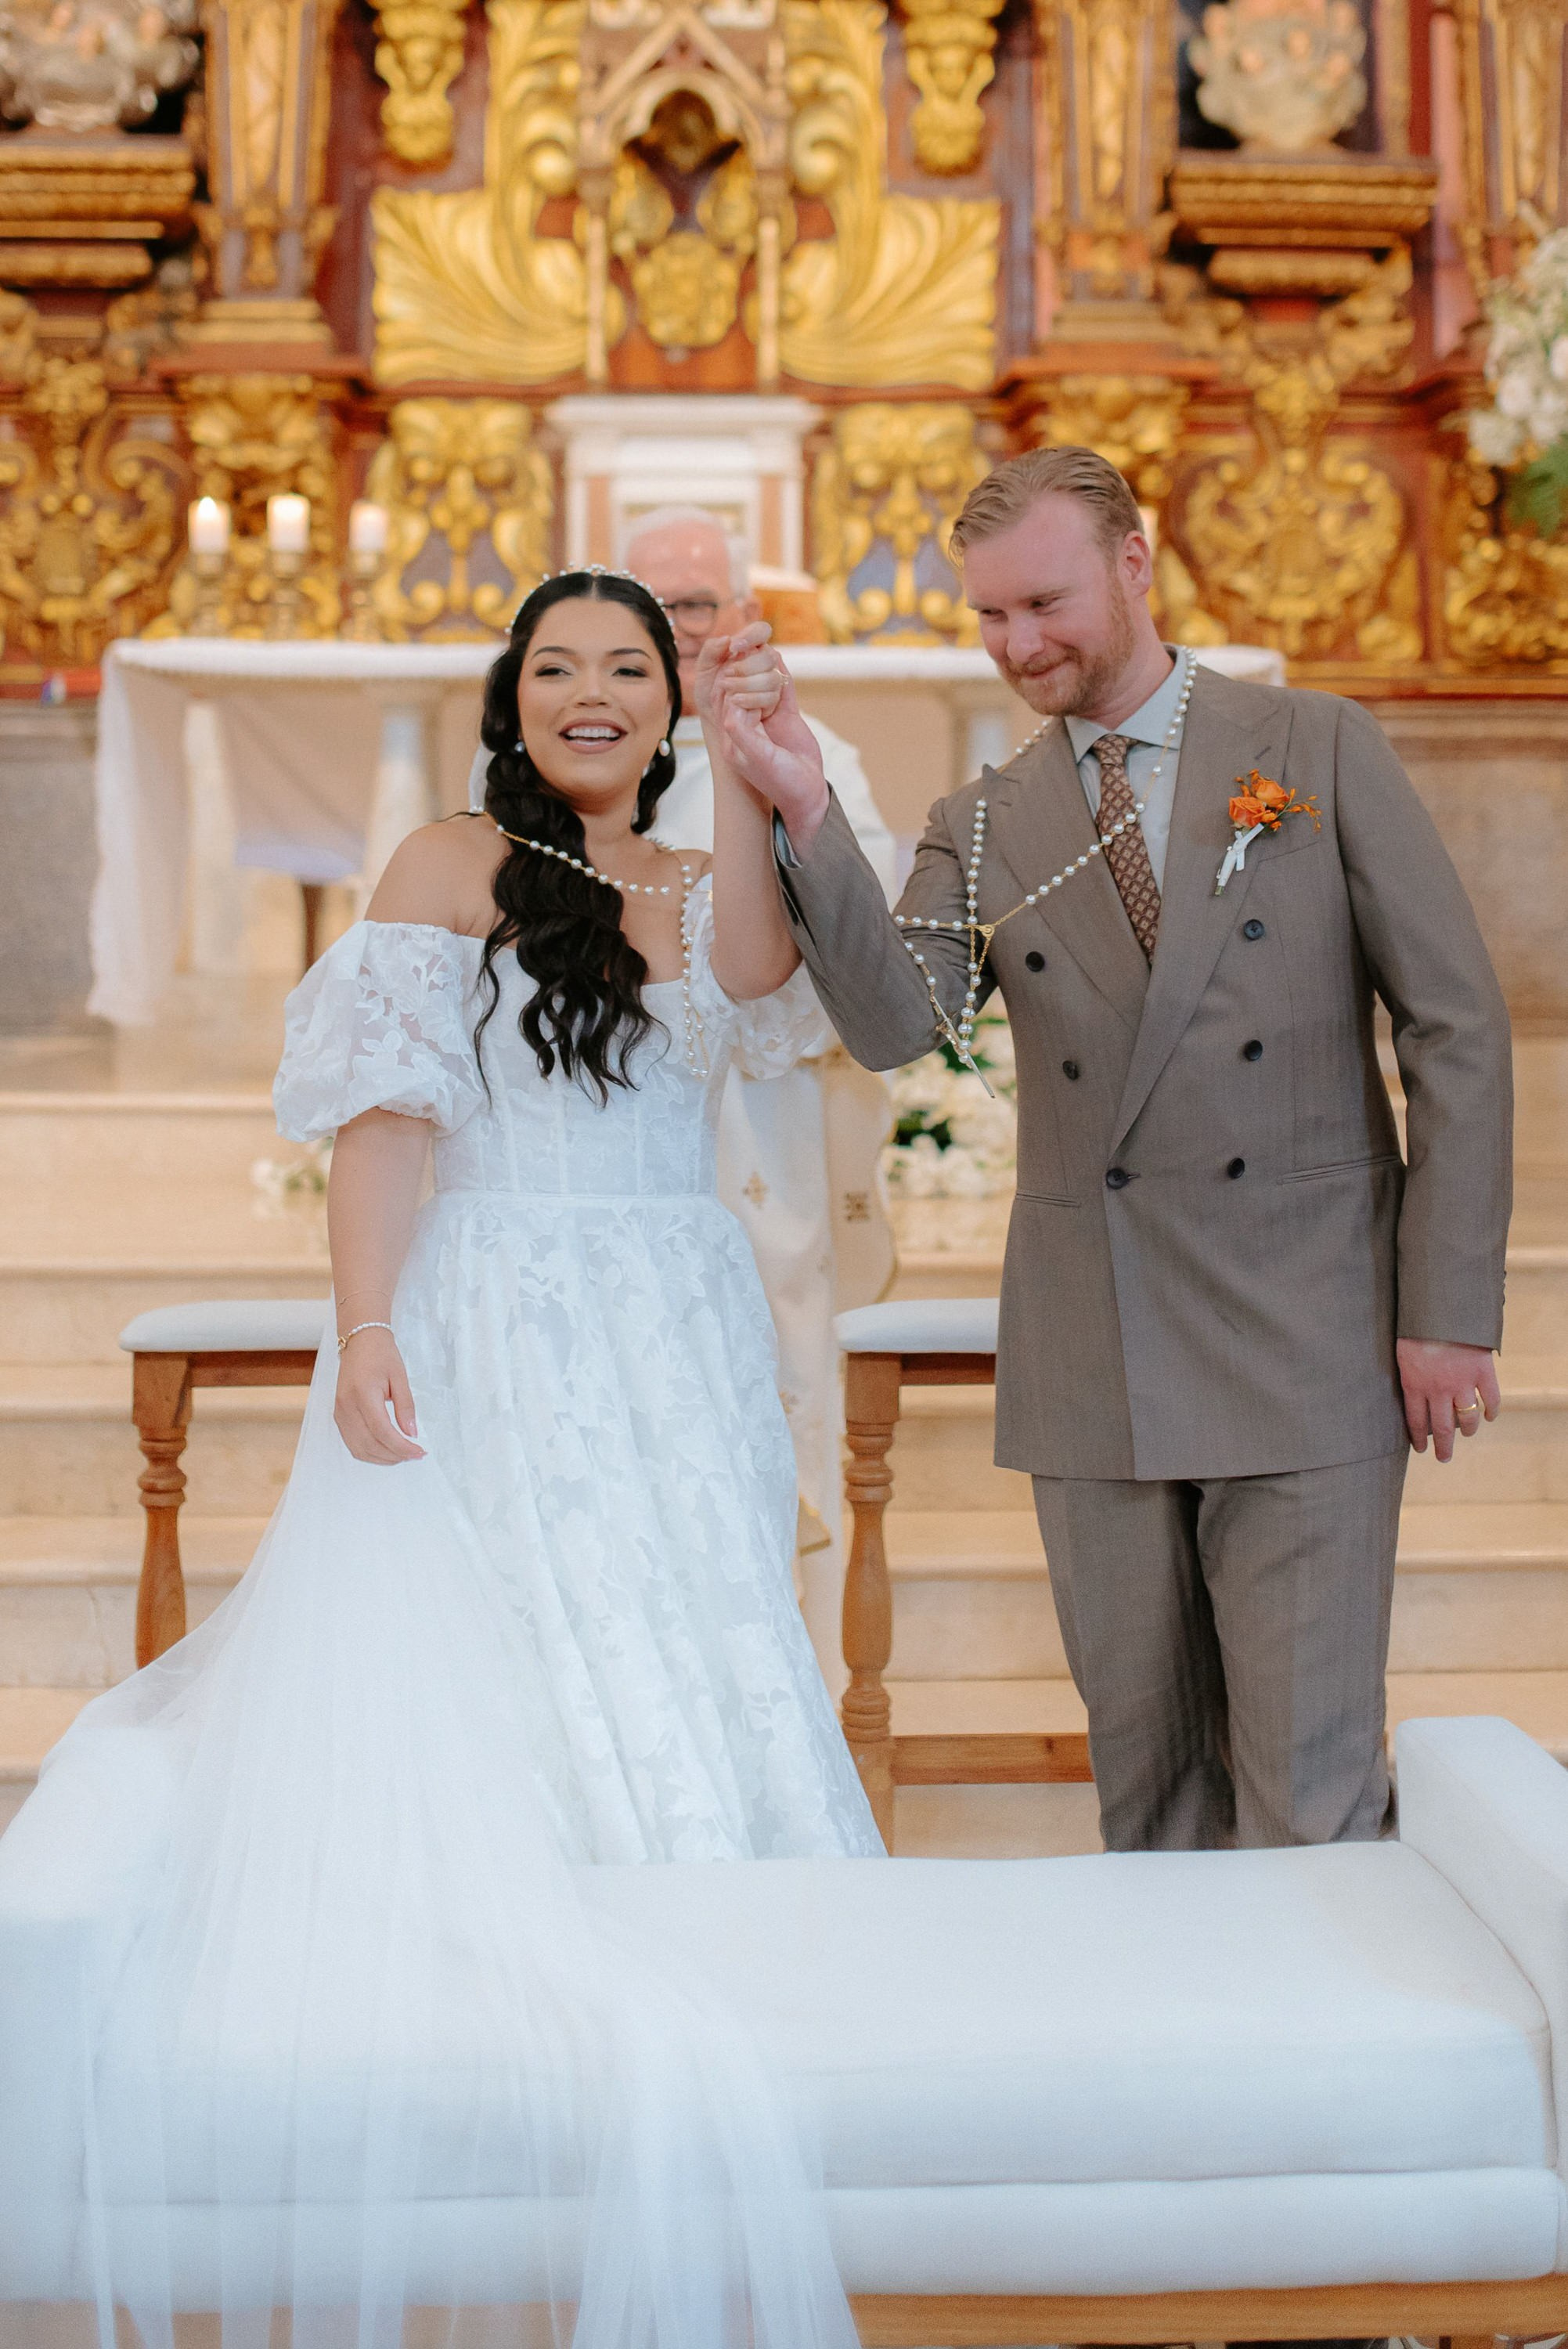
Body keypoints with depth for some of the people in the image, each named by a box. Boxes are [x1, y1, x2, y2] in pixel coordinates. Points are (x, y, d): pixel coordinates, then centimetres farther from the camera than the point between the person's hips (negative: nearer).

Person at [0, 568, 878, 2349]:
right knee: (562, 1700, -7)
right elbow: (381, 1114, -7)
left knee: (724, 1684, 5)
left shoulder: (702, 885, 14)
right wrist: (364, 1327, -18)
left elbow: (751, 990, -10)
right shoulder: (453, 866, 0)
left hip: (686, 1340, 5)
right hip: (503, 1341, -5)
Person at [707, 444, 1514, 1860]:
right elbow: (893, 1025, -9)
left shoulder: (1321, 751, 2)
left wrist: (1451, 1311, -6)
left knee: (1310, 1783, -1)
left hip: (1305, 1345, -3)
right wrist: (807, 815, -22)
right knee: (1144, 1768, 13)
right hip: (1095, 1361, 3)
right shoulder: (982, 829, 9)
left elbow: (1457, 1027, -1)